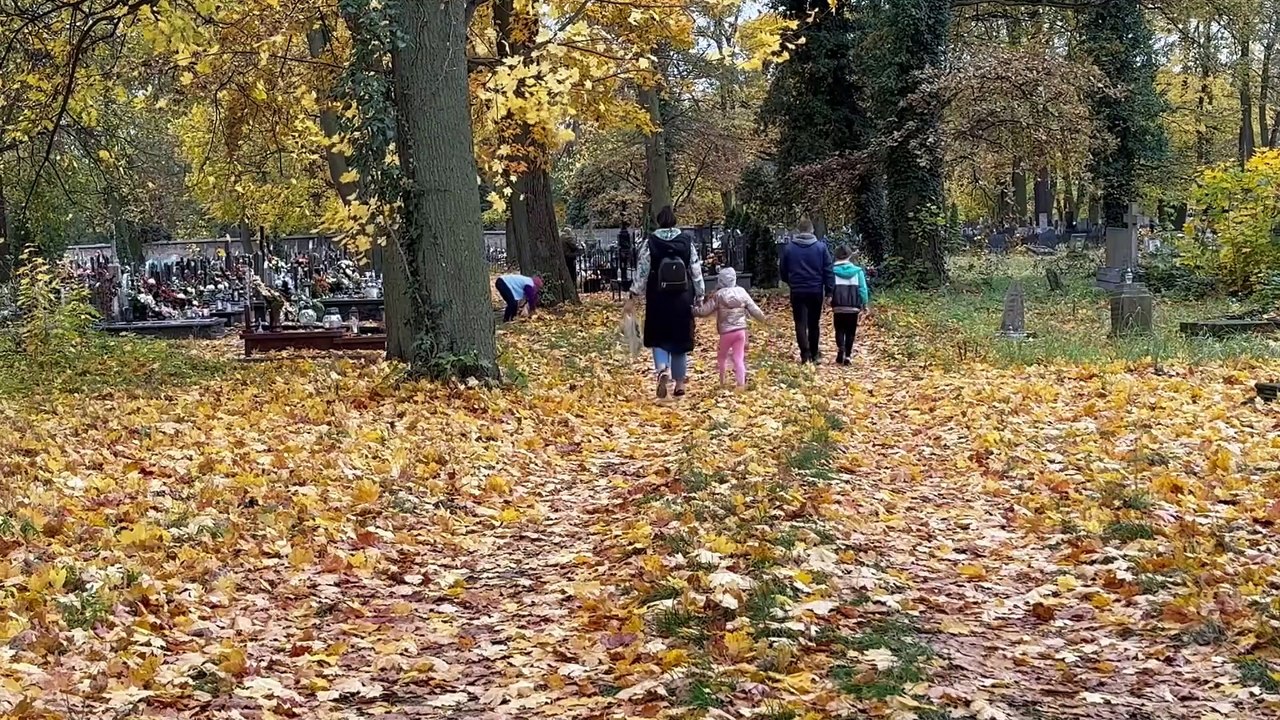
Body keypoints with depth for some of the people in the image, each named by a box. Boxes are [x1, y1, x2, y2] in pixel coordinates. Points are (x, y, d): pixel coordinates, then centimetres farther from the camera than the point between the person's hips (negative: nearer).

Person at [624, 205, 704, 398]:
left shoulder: (650, 243, -6)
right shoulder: (687, 242, -1)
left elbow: (641, 273, -6)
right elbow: (696, 272, 2)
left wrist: (632, 298, 0)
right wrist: (699, 297, 10)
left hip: (658, 299, -2)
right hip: (682, 299, 2)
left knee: (659, 338, 8)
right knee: (680, 339, 13)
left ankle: (662, 371, -19)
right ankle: (680, 383, 16)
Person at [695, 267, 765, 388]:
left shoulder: (718, 295, -8)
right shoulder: (742, 292, 2)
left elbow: (703, 311, -6)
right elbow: (754, 309, 7)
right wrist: (762, 318, 26)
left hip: (726, 332, -3)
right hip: (741, 330, 3)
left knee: (722, 357, 16)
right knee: (739, 358, 6)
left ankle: (722, 383, 18)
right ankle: (741, 384, 0)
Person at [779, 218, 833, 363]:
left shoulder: (789, 248, -1)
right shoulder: (821, 247, -2)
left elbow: (782, 271, 7)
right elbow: (828, 270, -4)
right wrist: (829, 289, 0)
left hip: (797, 291, -1)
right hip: (816, 291, 1)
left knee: (801, 323, 0)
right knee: (814, 323, 13)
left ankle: (805, 353, -13)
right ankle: (814, 353, 22)